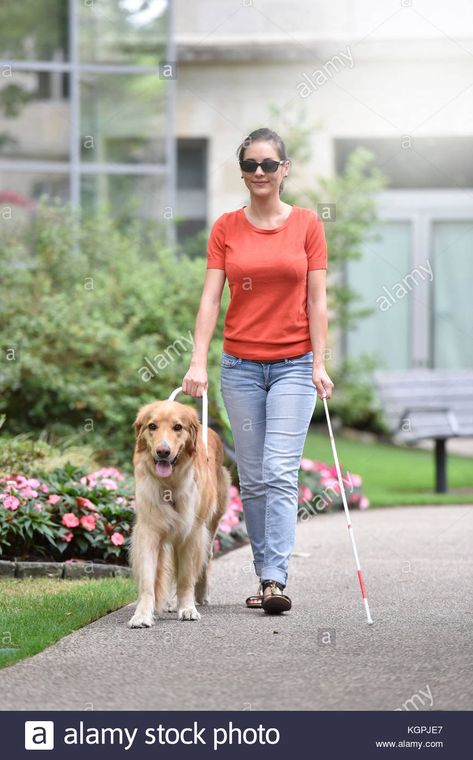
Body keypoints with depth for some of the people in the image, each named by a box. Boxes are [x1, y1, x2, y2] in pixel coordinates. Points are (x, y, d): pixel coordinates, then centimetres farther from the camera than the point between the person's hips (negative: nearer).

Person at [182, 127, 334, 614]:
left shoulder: (307, 224, 1)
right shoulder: (225, 228, 4)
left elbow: (316, 300, 0)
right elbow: (210, 297, -1)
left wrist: (319, 364, -7)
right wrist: (198, 361, -12)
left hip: (293, 364, -2)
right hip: (240, 366, 2)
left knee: (280, 474, -13)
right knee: (252, 479, 6)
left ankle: (276, 581, -18)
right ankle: (264, 576, 14)